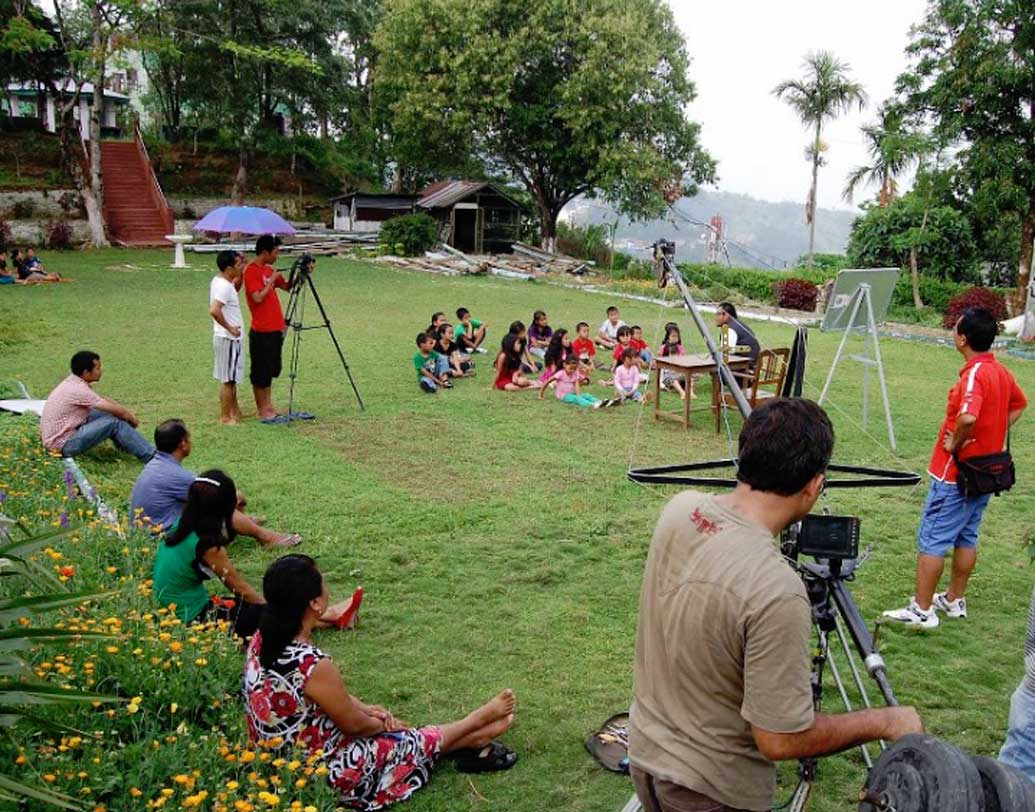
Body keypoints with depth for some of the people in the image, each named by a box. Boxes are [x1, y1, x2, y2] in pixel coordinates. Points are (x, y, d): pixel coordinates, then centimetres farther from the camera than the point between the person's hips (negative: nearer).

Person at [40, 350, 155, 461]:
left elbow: (105, 400, 16)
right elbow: (116, 410, -18)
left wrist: (128, 413, 6)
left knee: (108, 413, 9)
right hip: (63, 445, -10)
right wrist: (131, 418, 1)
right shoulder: (79, 390, -23)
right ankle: (152, 457, -15)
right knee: (114, 423, -17)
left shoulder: (73, 381, 4)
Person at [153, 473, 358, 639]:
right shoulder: (207, 545, -24)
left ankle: (329, 615, 20)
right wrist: (271, 607, 3)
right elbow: (237, 585, -9)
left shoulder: (181, 528, 0)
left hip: (179, 614, 9)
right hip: (196, 620, -9)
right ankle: (329, 616, 21)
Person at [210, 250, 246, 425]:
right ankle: (225, 417, 6)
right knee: (228, 379, -1)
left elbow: (235, 289, 29)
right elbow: (214, 310, -34)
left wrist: (241, 274, 12)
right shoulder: (224, 286, -22)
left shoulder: (219, 281, 7)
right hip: (229, 339, -10)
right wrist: (229, 328, -22)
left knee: (232, 378, 18)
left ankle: (235, 411, 28)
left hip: (228, 338, 10)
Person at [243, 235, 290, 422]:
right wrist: (272, 280, -15)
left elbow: (287, 286, 19)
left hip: (276, 328, 9)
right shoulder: (251, 271, -13)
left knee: (271, 370, 14)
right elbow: (258, 298, -22)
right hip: (261, 331, -9)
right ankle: (262, 411, 8)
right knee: (261, 372, 1)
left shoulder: (269, 270, 12)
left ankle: (268, 406, 23)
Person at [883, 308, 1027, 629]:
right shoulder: (1001, 371, 5)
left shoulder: (975, 374, -23)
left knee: (932, 540, -2)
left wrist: (954, 444, -22)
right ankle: (955, 600, 31)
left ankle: (921, 610, 3)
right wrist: (993, 436, 16)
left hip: (954, 473, -9)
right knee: (967, 537, 19)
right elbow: (1018, 406, 24)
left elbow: (967, 418, -40)